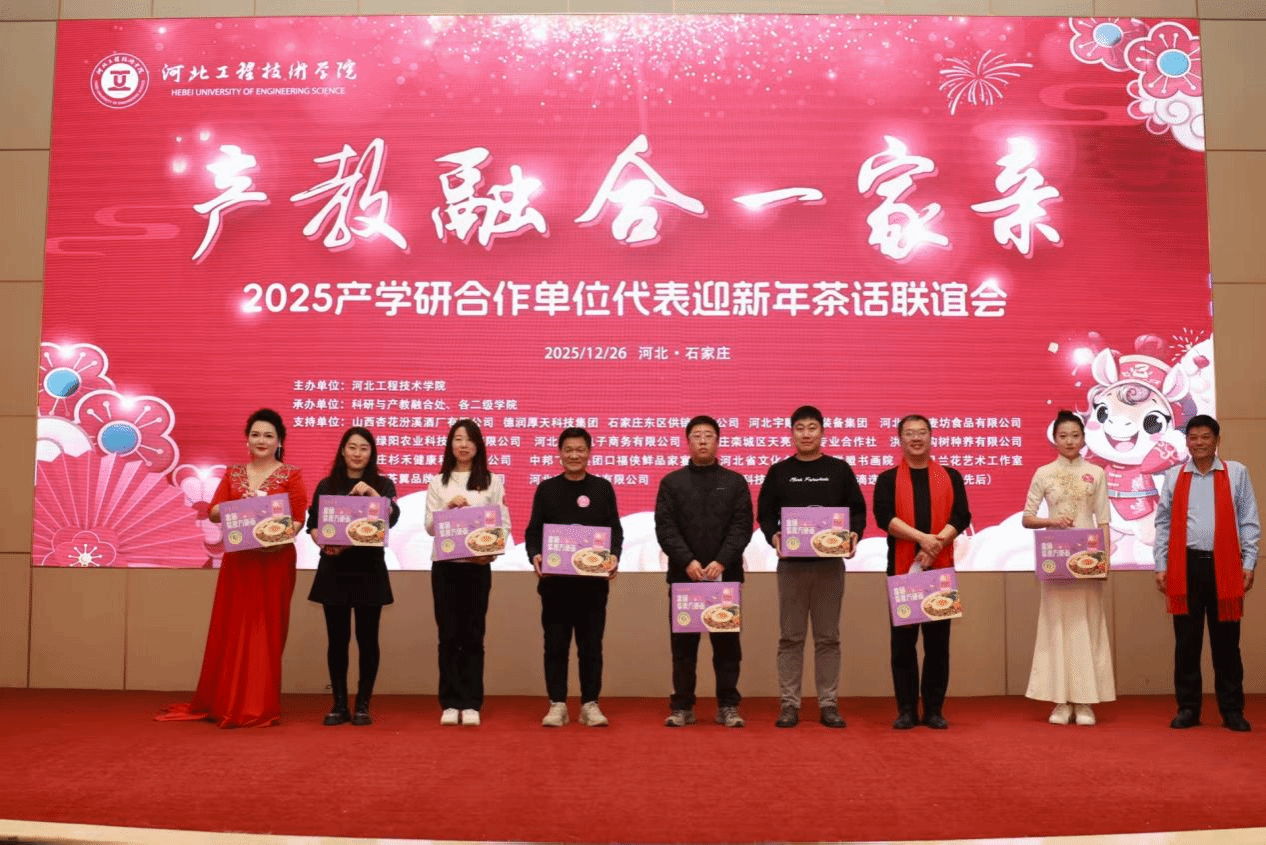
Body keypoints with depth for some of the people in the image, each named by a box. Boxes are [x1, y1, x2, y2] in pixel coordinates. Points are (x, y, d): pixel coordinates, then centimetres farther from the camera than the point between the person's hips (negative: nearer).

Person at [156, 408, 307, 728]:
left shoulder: (291, 475, 1)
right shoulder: (232, 473, 12)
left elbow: (299, 519, -6)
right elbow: (213, 513, 4)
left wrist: (280, 539, -24)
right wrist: (238, 504, -14)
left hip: (275, 561, -3)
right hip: (237, 560, 4)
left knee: (265, 631, -1)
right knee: (230, 630, 6)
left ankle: (259, 707, 5)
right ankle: (223, 702, 17)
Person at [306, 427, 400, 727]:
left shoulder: (383, 484, 5)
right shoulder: (326, 485, 8)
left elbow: (392, 518, -12)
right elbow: (313, 525, 4)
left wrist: (371, 492, -24)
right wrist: (325, 543, -15)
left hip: (369, 569, -1)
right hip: (333, 570, 1)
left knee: (367, 638, 2)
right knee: (337, 638, 4)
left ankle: (363, 705, 11)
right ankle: (339, 704, 14)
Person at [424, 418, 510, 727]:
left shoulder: (492, 482, 6)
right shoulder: (438, 482, 8)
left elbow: (504, 524, 2)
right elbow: (429, 527, 3)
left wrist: (492, 550, -15)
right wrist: (448, 507, -13)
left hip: (478, 566, -1)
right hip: (444, 565, 1)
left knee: (473, 635, 3)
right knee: (449, 634, 3)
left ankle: (471, 704, 8)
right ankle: (450, 703, 9)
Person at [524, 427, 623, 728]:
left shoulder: (603, 488, 8)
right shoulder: (546, 489, 8)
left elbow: (615, 530, 6)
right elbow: (533, 531, 5)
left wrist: (614, 556, -13)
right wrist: (535, 555, -14)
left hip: (593, 579, 0)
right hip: (554, 579, 0)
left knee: (591, 644, 6)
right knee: (555, 644, 5)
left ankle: (590, 704, 15)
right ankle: (557, 704, 14)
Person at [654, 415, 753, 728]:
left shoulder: (735, 482, 8)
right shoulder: (671, 482, 7)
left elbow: (742, 526, -1)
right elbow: (665, 527, -2)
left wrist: (721, 562, -15)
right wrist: (688, 561, -15)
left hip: (725, 576, 0)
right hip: (683, 576, 0)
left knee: (727, 644, 5)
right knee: (683, 644, 5)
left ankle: (728, 706, 13)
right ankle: (682, 706, 13)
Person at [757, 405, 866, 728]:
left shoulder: (839, 469, 6)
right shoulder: (779, 472, 6)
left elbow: (857, 509, 7)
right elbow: (765, 513, 6)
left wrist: (854, 535, -12)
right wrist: (773, 537, -13)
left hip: (830, 563, 0)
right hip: (791, 564, 0)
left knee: (828, 637, 6)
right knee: (791, 637, 4)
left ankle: (828, 704, 13)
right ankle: (789, 704, 10)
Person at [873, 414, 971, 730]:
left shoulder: (950, 477, 11)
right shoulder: (887, 479, 7)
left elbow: (961, 517, 0)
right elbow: (884, 516, -8)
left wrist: (936, 544, -15)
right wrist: (921, 537, -20)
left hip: (940, 568, 1)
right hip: (902, 568, -1)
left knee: (938, 641, 4)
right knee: (903, 641, 2)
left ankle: (934, 709, 13)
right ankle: (906, 710, 10)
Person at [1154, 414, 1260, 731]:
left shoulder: (1236, 473, 5)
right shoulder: (1174, 476, 8)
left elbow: (1249, 522, 4)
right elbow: (1163, 524, 9)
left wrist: (1249, 563, -2)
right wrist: (1160, 566, 4)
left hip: (1224, 566, -1)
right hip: (1185, 566, 1)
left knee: (1226, 641, 5)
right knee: (1186, 641, 5)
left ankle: (1232, 710, 15)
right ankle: (1188, 708, 14)